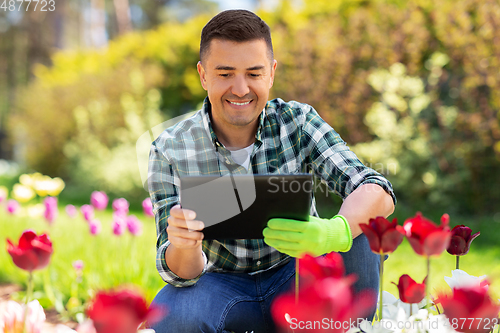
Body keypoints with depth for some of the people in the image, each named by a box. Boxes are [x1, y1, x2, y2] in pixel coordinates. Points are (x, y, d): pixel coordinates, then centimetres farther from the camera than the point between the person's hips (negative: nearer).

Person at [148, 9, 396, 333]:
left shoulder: (298, 122, -11)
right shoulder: (170, 151, -13)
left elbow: (378, 193, -23)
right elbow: (183, 273, -16)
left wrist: (334, 232, -46)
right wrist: (183, 247, -42)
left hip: (296, 276, 1)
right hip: (224, 284, 0)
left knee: (361, 233, -26)